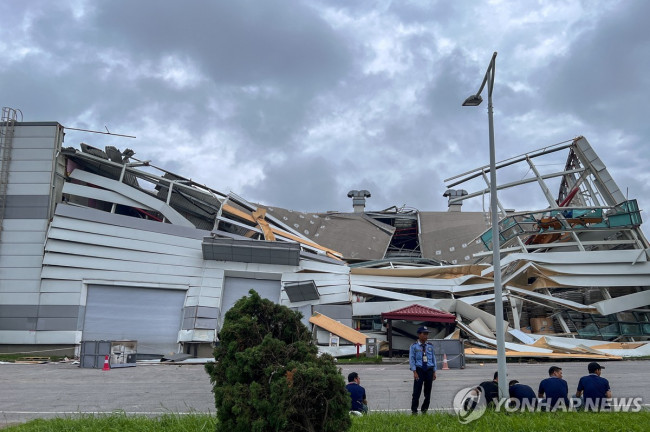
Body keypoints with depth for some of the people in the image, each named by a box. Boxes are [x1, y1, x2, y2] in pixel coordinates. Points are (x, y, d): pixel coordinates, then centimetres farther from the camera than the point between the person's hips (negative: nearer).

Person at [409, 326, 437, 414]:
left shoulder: (430, 346, 10)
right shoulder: (414, 346, -1)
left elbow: (433, 358, 12)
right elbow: (411, 359, -4)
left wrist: (434, 372, 8)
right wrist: (415, 372, -12)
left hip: (429, 370, 4)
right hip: (419, 370, -4)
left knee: (428, 392, 7)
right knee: (416, 391, -5)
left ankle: (424, 410, 19)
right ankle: (414, 410, 4)